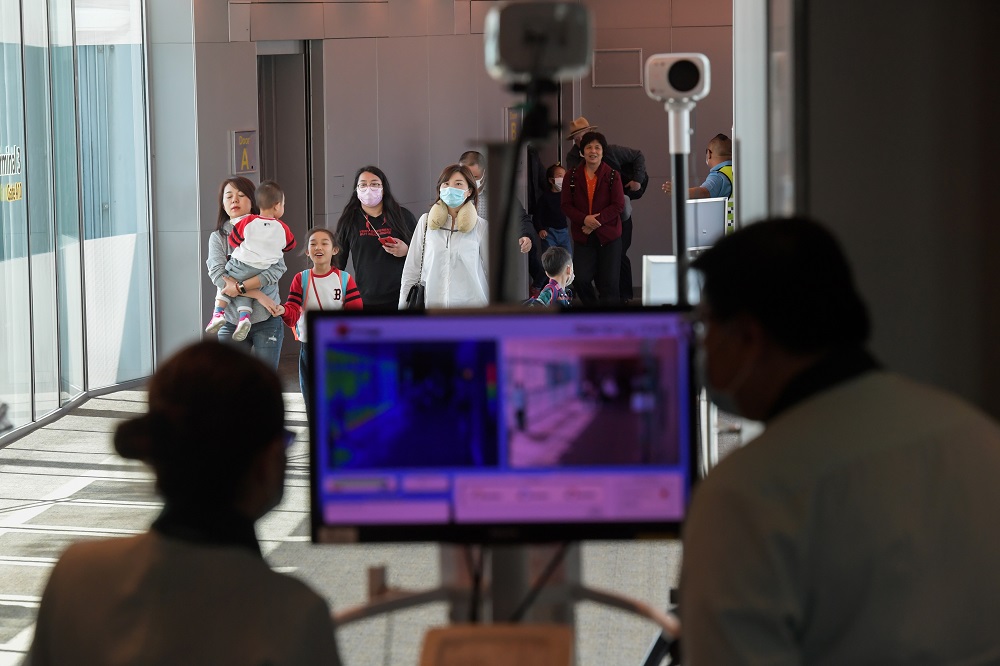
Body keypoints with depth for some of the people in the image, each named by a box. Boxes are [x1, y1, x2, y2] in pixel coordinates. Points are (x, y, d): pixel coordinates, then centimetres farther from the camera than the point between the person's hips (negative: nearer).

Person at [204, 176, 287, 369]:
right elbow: (217, 274, -11)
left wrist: (240, 287, -21)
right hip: (232, 321, 1)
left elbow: (277, 268, -12)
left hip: (267, 319, -1)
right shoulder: (218, 237, 4)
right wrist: (257, 295, -18)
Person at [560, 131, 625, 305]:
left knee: (609, 281, 1)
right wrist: (584, 219, -18)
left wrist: (597, 221, -17)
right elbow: (566, 204, 0)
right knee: (582, 279, -4)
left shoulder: (612, 175, -3)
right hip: (582, 235, 2)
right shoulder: (572, 176, 2)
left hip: (608, 235, -2)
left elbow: (618, 204, -7)